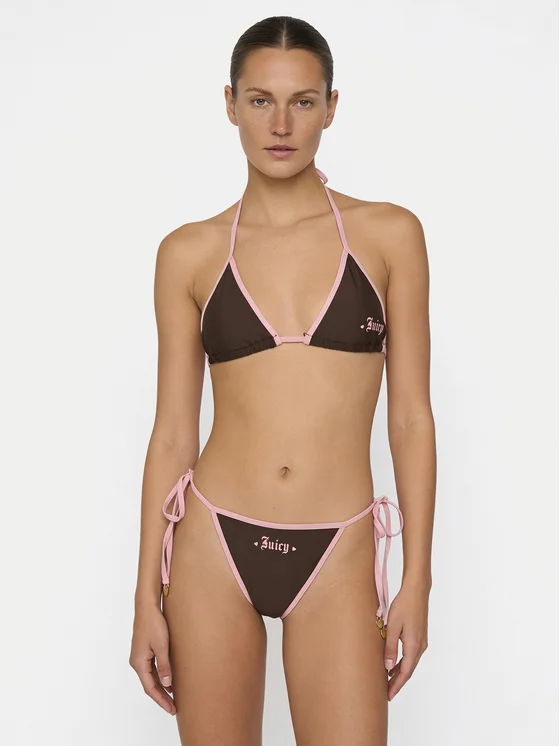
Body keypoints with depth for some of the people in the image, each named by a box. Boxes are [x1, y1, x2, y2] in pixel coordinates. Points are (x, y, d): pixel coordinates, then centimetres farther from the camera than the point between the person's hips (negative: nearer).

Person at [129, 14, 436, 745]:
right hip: (214, 545, 1)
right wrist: (148, 593, 1)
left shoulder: (389, 234, 1)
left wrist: (417, 580, -2)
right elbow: (172, 433, 3)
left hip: (338, 556, 0)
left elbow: (411, 418, 1)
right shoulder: (190, 253, 2)